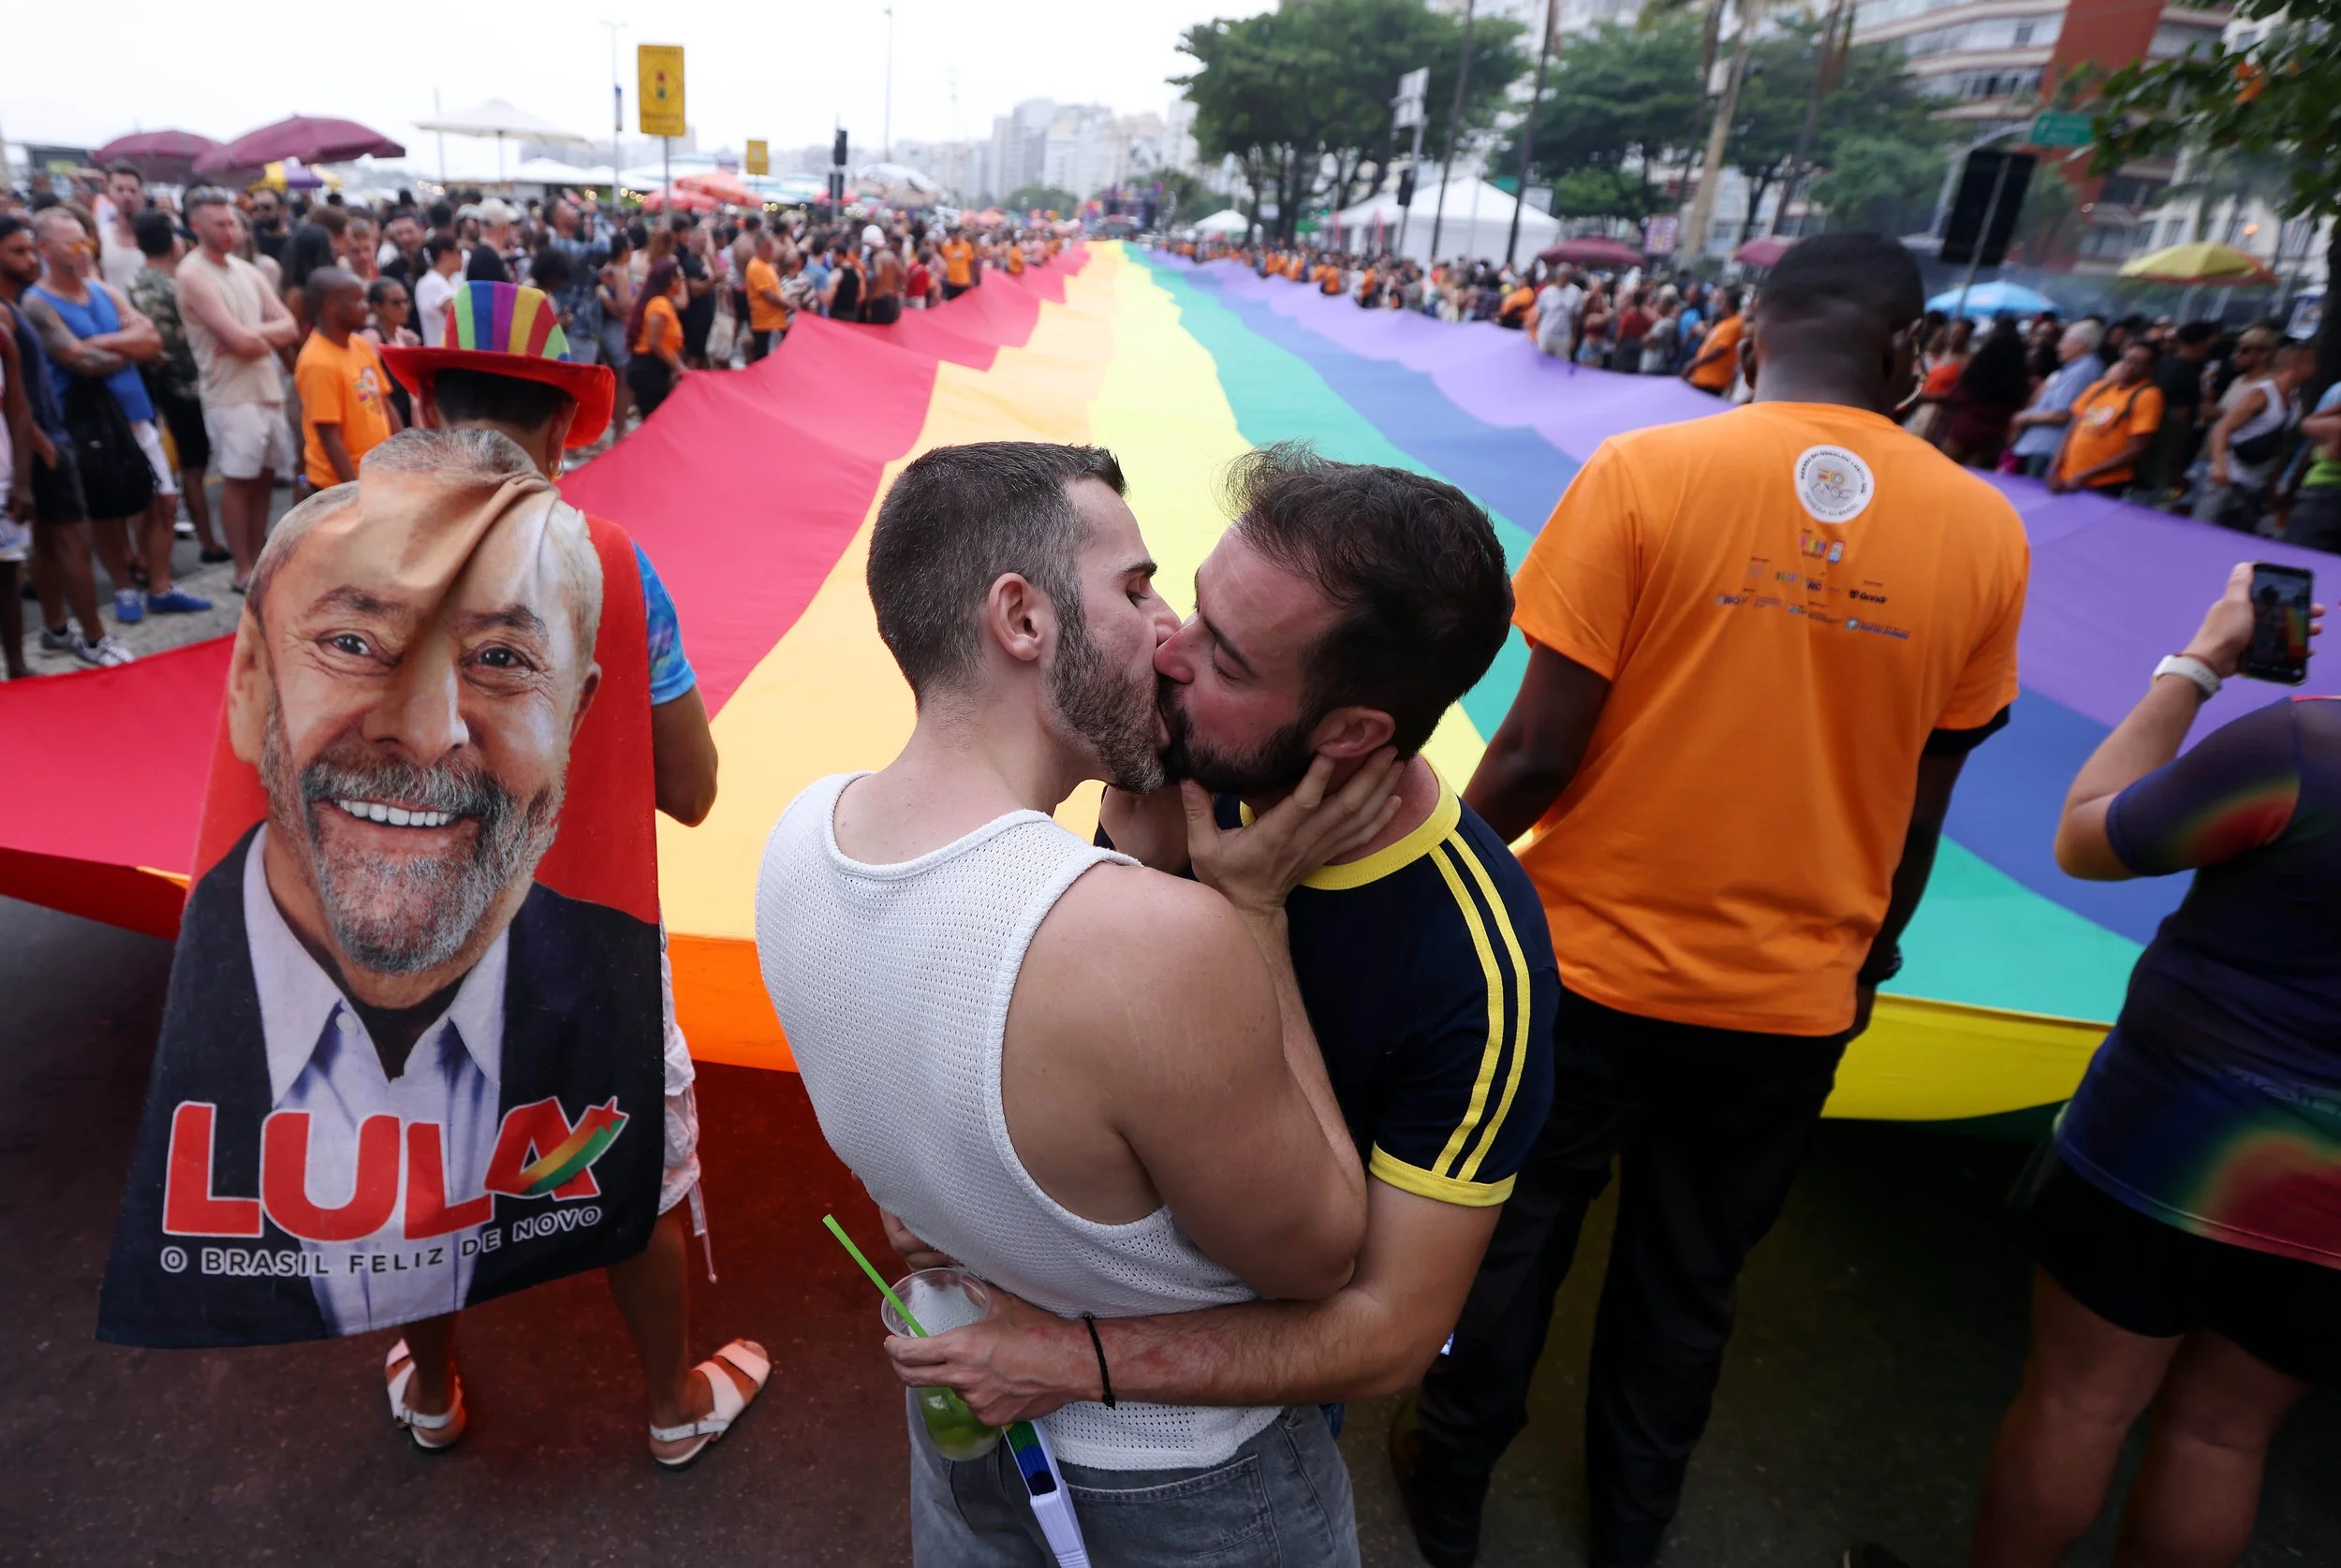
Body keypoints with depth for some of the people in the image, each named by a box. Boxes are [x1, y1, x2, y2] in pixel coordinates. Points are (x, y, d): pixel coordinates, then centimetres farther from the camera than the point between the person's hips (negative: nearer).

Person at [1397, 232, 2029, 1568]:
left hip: (1588, 963, -2)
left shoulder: (1642, 472, -14)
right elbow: (1921, 811, 3)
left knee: (1510, 1246, 20)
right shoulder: (1986, 531, -4)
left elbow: (1540, 751, -16)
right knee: (1688, 1286, 23)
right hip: (1794, 1000, 3)